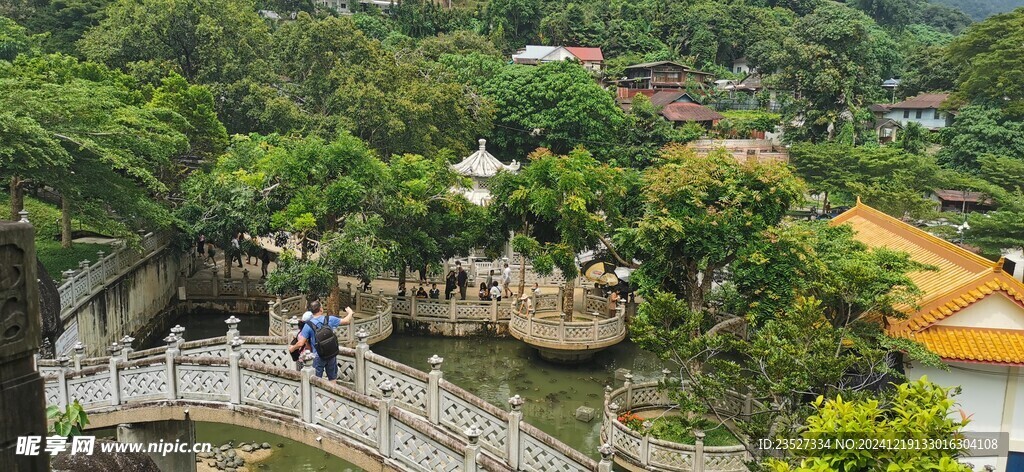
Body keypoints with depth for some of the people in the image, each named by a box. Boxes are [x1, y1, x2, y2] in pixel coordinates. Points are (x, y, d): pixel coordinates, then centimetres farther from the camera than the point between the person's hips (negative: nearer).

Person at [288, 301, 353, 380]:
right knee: (332, 378, 18)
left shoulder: (308, 325, -14)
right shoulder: (329, 319, -9)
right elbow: (346, 321, 2)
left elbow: (300, 343, -14)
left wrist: (292, 348, 7)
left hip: (318, 356, -2)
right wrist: (350, 313, 23)